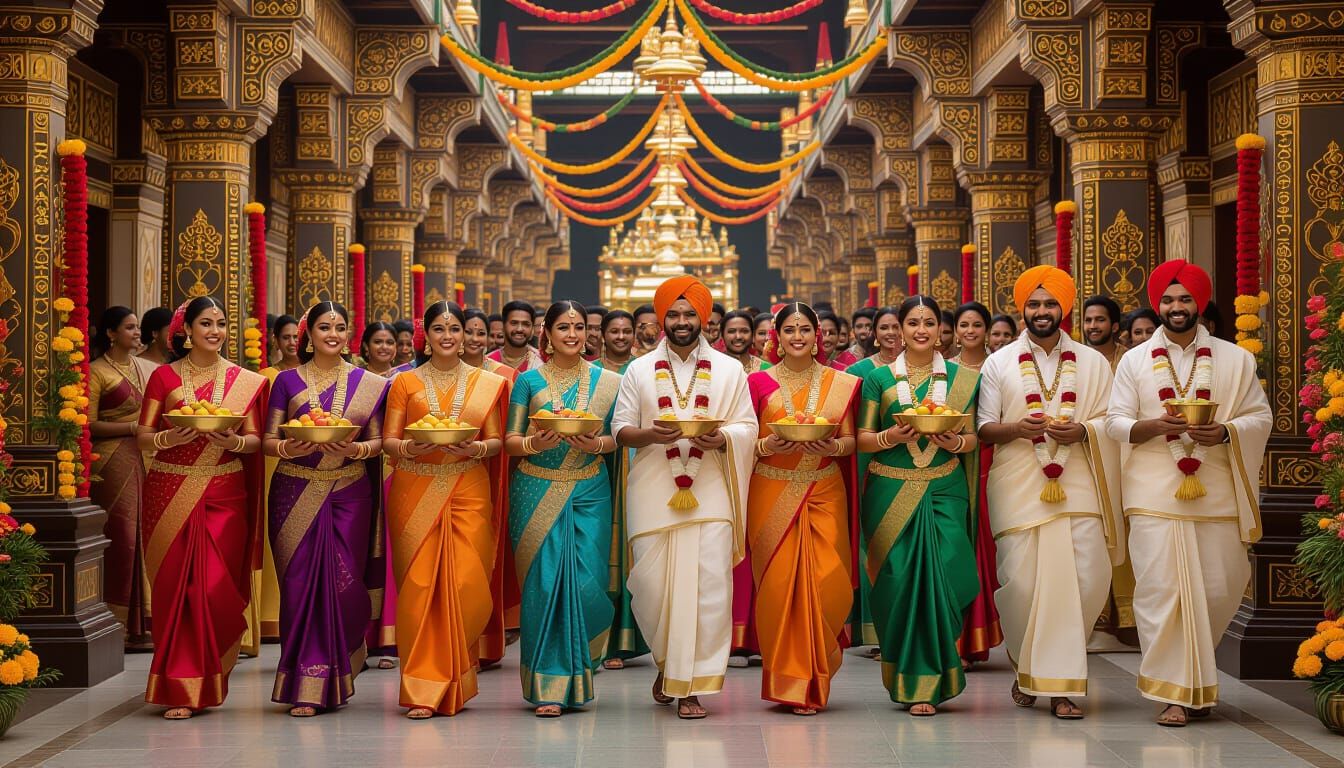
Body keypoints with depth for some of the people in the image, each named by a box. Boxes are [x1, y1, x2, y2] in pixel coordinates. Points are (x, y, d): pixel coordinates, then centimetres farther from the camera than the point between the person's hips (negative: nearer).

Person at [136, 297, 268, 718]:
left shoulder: (246, 381, 7)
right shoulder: (164, 376, 5)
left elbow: (256, 440, 5)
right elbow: (143, 437, 2)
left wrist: (235, 441, -16)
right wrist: (170, 438, -18)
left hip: (224, 494, 1)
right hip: (171, 493, -1)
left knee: (217, 588, -4)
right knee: (176, 586, -2)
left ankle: (210, 680, 14)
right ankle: (180, 690, 7)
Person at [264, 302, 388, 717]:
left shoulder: (369, 384, 8)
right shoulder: (287, 381, 7)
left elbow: (379, 441, 7)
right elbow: (267, 441, 5)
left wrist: (355, 449, -14)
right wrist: (289, 448, -17)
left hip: (348, 494, 0)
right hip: (296, 493, 0)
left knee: (345, 583, -2)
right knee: (301, 583, -4)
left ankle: (338, 676, 18)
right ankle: (307, 688, 3)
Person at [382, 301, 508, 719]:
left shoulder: (486, 383, 11)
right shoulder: (405, 382, 9)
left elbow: (497, 441, 9)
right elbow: (388, 440, 4)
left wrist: (476, 448, -12)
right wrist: (409, 447, -17)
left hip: (467, 492, 1)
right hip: (415, 492, -1)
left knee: (467, 585, -7)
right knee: (419, 585, -6)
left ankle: (453, 684, 11)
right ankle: (423, 691, 1)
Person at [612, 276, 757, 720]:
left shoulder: (729, 370, 10)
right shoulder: (639, 371, 10)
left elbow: (748, 427, 6)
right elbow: (620, 429, 7)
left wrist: (721, 439, -15)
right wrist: (650, 434, -14)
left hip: (709, 490, 0)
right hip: (653, 493, 1)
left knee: (706, 587, -8)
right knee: (652, 584, -2)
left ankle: (690, 686, -1)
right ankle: (667, 662, 26)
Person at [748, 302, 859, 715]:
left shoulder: (840, 383, 8)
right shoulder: (759, 382, 4)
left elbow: (851, 440, 7)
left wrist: (833, 447, -14)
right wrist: (770, 445, -16)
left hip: (823, 493, 1)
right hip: (773, 493, -1)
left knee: (827, 581, -7)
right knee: (779, 581, -4)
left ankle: (815, 675, 10)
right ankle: (787, 680, 9)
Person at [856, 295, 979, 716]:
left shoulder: (962, 378, 9)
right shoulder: (879, 377, 7)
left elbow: (972, 437, 11)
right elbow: (862, 439, 5)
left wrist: (956, 442, -11)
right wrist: (890, 437, -15)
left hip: (944, 491, 1)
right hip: (891, 491, 0)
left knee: (940, 576, -8)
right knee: (899, 580, -5)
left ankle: (925, 681, 5)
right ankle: (908, 677, 11)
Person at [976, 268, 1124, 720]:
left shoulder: (1092, 362, 12)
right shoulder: (999, 364, 10)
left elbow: (1112, 421, 8)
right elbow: (983, 429, 7)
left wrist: (1081, 432, -12)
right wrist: (1016, 428, -13)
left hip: (1078, 484, 1)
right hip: (1019, 487, -1)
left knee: (1086, 580, -9)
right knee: (1021, 582, -7)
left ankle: (1057, 680, 3)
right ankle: (1027, 666, 19)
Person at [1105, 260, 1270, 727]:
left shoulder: (1235, 359, 9)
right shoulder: (1134, 361, 8)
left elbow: (1260, 417, 6)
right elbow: (1116, 423, 4)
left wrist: (1224, 432, -14)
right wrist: (1155, 425, -15)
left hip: (1216, 492, 1)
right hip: (1155, 492, -1)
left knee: (1220, 589, 2)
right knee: (1161, 591, -7)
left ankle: (1194, 671, 27)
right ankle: (1174, 692, 1)